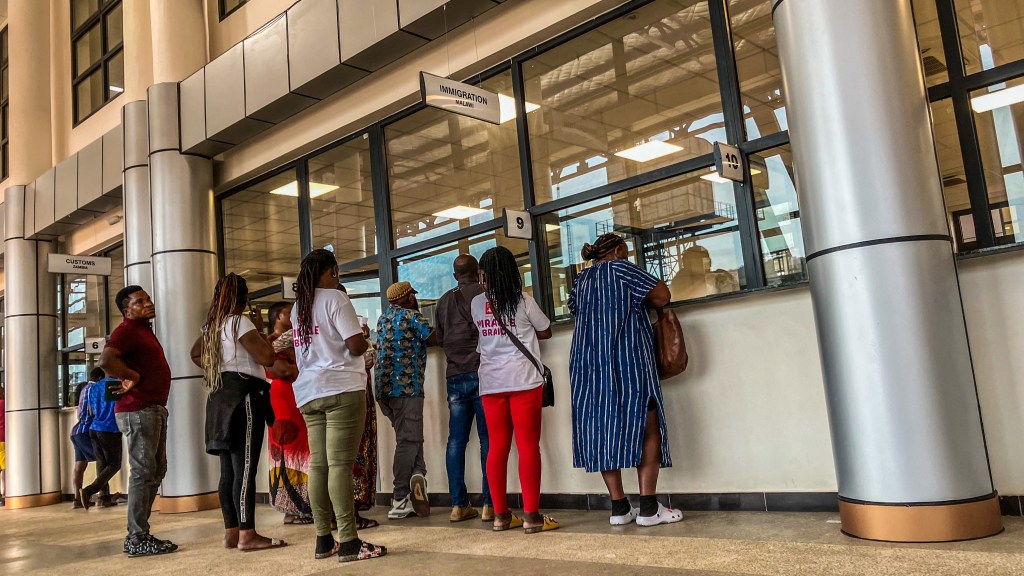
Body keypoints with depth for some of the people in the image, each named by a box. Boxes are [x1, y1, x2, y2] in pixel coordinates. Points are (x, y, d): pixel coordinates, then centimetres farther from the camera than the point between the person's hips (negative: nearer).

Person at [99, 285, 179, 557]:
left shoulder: (144, 330, 20)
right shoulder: (126, 330, -10)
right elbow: (106, 360, -26)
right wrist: (133, 378, -14)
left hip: (154, 408, 10)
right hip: (138, 410, -10)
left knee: (156, 471, 13)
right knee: (143, 472, -8)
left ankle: (139, 534, 20)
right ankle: (137, 539, -3)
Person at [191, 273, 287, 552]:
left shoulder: (212, 324, 15)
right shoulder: (239, 321, -10)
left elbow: (195, 354, 32)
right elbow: (268, 357, -16)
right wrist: (259, 329, -2)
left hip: (222, 396, 9)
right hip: (243, 395, -9)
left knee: (229, 471, 10)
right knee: (245, 469, -10)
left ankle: (231, 532, 14)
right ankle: (247, 534, -10)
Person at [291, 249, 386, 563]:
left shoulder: (298, 307, 18)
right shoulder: (334, 298, -5)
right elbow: (355, 345, -12)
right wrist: (364, 341, 7)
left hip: (309, 392, 8)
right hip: (341, 389, -7)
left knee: (318, 465, 7)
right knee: (340, 464, -9)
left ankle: (324, 540, 11)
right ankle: (348, 542, -7)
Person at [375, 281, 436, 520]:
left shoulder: (384, 318, 17)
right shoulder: (412, 316, -4)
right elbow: (434, 340, -3)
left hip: (385, 387, 7)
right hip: (407, 385, -7)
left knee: (411, 437, 13)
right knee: (408, 440, -4)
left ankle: (417, 475, -5)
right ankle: (400, 502, -4)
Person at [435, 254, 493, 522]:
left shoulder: (444, 301, 11)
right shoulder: (485, 294, -2)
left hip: (455, 377, 4)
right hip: (482, 372, -4)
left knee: (456, 440, 6)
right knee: (488, 439, -2)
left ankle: (458, 505, 6)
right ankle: (489, 504, -4)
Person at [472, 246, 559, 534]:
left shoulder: (477, 304, 4)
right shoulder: (523, 300, -4)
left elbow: (483, 335, 13)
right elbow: (545, 332, 8)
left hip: (490, 381, 4)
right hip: (523, 379, -3)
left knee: (498, 447, 8)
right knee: (528, 446, -1)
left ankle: (501, 514, 12)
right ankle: (531, 515, 0)